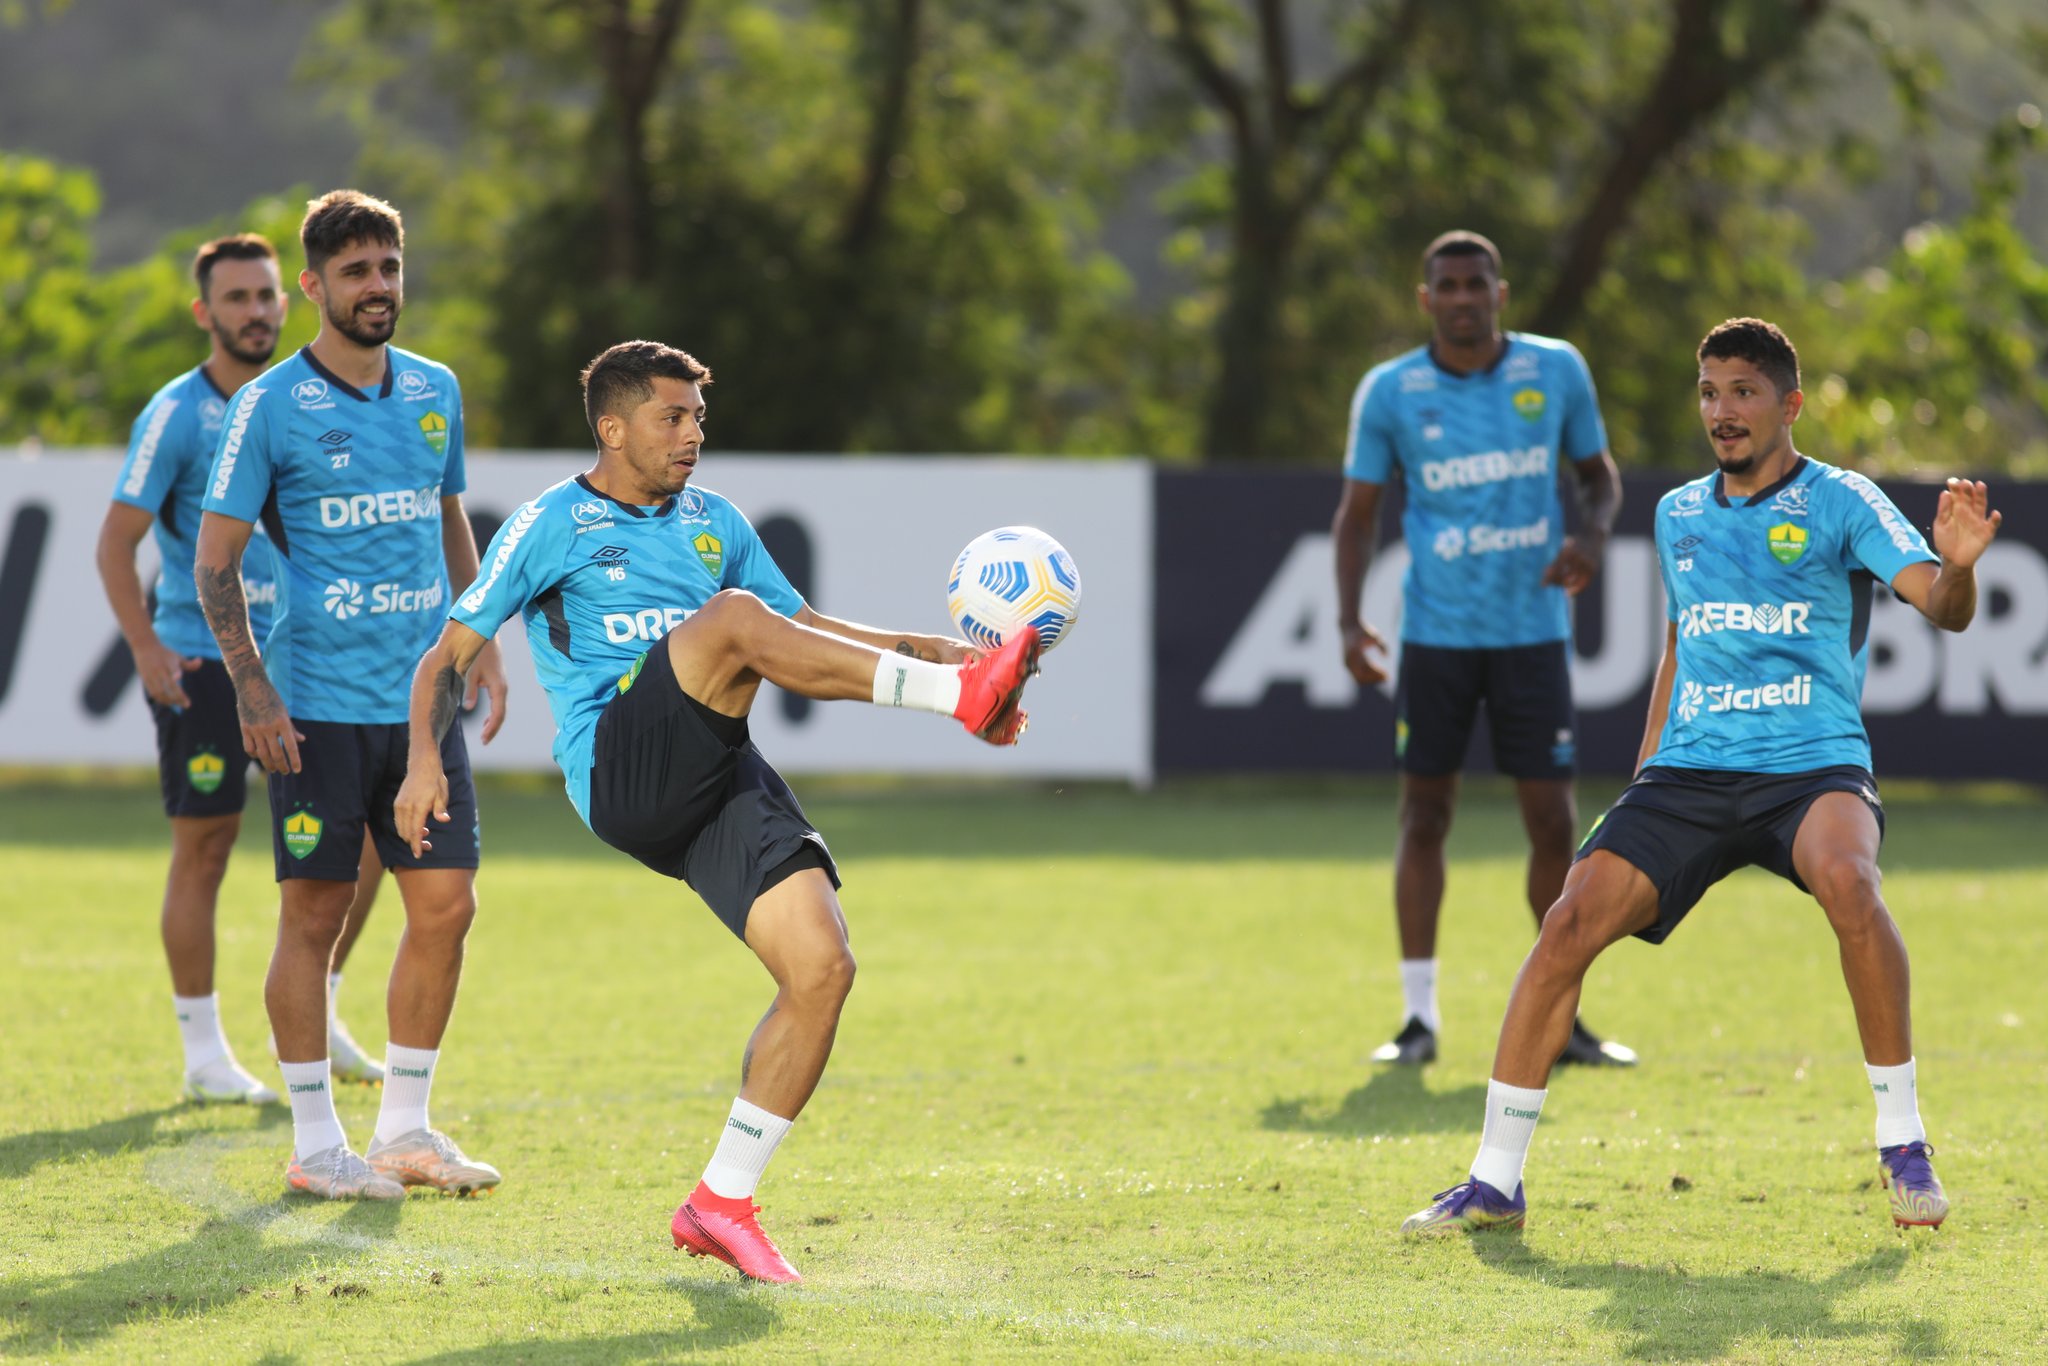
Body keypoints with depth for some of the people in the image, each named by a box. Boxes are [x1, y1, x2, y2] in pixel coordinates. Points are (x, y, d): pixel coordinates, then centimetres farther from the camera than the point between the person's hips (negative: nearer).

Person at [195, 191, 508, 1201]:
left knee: (445, 906, 3)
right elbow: (215, 559, -4)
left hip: (424, 700, 5)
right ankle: (315, 1145, 6)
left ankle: (405, 1129, 14)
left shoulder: (435, 392, 11)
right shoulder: (271, 407, -5)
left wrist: (479, 644, 15)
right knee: (313, 915, -1)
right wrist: (252, 688, -13)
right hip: (320, 705, -5)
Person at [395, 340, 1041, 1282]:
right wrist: (424, 759, -10)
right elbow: (449, 655, 8)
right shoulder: (554, 525, 8)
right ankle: (961, 698, -35)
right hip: (617, 771, -6)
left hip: (718, 777, 6)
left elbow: (803, 630, 30)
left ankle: (723, 1204, -1)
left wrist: (917, 647, 14)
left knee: (821, 968, -12)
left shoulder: (714, 523, 23)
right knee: (732, 618, -30)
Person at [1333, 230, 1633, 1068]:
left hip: (1533, 630, 1)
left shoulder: (1556, 371, 2)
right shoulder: (1388, 393, -1)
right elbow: (1358, 513, 5)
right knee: (1425, 817, 1)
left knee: (1553, 823, 0)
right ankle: (1419, 1016, 9)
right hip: (1436, 635, -1)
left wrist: (1590, 539, -9)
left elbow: (1598, 474, 13)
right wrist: (1349, 621, -8)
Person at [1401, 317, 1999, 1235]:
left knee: (1844, 880, -36)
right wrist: (1645, 776, 22)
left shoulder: (1840, 503, 0)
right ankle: (1494, 1179, -5)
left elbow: (1942, 607, -12)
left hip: (1814, 764, -4)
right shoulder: (1678, 515, 16)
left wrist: (1956, 567, -36)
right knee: (1573, 920, -14)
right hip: (1688, 772, 4)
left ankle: (1903, 1143, -21)